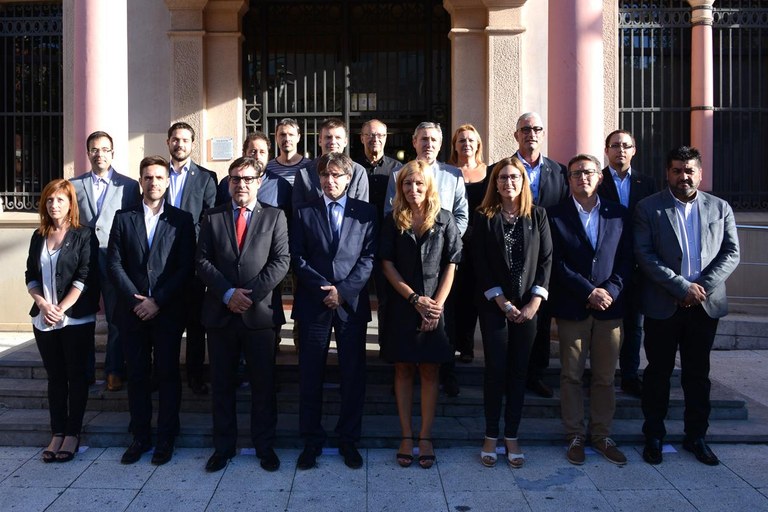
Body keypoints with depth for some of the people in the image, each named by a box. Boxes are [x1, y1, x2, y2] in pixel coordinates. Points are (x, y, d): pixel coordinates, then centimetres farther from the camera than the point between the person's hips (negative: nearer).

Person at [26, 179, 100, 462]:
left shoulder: (84, 235, -3)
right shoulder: (39, 237, 12)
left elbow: (85, 277, -10)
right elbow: (30, 276, 10)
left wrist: (61, 309, -15)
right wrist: (43, 305, -7)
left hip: (77, 319, -4)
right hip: (44, 319, 5)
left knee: (76, 376, 3)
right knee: (55, 376, 10)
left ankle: (73, 433, 10)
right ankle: (57, 433, 17)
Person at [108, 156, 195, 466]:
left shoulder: (182, 219, 3)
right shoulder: (124, 218, 9)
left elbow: (186, 267, -4)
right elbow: (114, 263, 3)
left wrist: (158, 301, -11)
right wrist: (134, 299, -8)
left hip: (168, 312, -2)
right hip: (133, 311, 2)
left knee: (168, 375, 4)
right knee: (137, 376, 8)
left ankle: (166, 439, 14)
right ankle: (140, 437, 20)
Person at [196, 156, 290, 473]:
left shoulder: (274, 217, 6)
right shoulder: (212, 218, 10)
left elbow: (281, 261, -3)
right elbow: (202, 261, 3)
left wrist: (250, 294, -12)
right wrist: (228, 293, -11)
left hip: (260, 313, -2)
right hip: (220, 313, 2)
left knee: (263, 384, 5)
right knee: (222, 384, 10)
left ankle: (265, 446, 19)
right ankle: (223, 446, 23)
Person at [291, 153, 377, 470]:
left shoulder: (366, 212, 6)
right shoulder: (305, 213, 9)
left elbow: (369, 257, -1)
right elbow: (297, 258, 2)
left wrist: (343, 290, -11)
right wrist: (324, 288, -10)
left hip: (352, 304, 0)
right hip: (313, 304, 1)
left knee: (353, 376, 6)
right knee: (310, 376, 5)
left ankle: (349, 441, 19)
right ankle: (311, 441, 18)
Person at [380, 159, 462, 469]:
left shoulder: (444, 220, 2)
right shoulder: (393, 221, 3)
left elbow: (450, 267, 0)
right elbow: (387, 264, -1)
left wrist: (436, 304, -10)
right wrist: (415, 298, -10)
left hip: (434, 306, 0)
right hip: (401, 305, 1)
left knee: (430, 371, 4)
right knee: (403, 370, 6)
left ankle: (425, 437, 12)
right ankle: (406, 436, 14)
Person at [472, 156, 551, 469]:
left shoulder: (537, 215, 6)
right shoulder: (484, 218, 0)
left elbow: (546, 259, 3)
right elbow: (480, 263, -4)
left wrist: (535, 301, -7)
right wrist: (502, 302, -9)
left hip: (528, 305, 2)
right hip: (493, 305, -2)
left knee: (519, 370, 6)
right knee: (496, 369, 0)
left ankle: (512, 437, 15)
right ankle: (491, 437, 12)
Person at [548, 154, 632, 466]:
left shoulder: (618, 214, 9)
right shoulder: (555, 215, 1)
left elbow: (626, 258, 5)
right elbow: (556, 262, -6)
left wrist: (610, 290, -10)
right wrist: (589, 292, -13)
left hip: (610, 306, 2)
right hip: (571, 308, -2)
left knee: (605, 377, 9)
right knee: (571, 376, 5)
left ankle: (602, 436, 21)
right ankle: (575, 437, 16)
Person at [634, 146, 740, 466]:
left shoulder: (720, 208, 7)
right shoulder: (649, 208, -1)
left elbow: (731, 253, 3)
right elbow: (644, 254, -9)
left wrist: (702, 286, -12)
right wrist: (682, 287, -16)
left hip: (706, 304, 3)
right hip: (663, 305, -2)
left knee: (698, 373, 12)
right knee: (658, 372, 7)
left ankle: (696, 437, 25)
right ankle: (653, 436, 19)